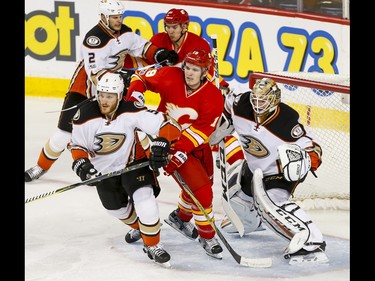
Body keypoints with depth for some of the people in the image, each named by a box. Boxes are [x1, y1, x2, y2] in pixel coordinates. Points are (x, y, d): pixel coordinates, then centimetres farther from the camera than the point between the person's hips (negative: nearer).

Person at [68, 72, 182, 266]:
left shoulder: (132, 112, -26)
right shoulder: (85, 116, -18)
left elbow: (166, 124, -27)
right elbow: (76, 144, -4)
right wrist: (81, 163, -21)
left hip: (133, 162, -3)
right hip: (103, 169, 3)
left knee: (145, 199, -22)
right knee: (117, 208, 17)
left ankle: (152, 246, -3)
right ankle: (138, 227, 50)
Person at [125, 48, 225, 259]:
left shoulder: (214, 97, -18)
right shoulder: (170, 77, -18)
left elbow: (199, 132, -24)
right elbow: (141, 77, -2)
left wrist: (176, 153, -32)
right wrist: (133, 100, -19)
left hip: (196, 146, 4)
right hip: (166, 140, -4)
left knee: (203, 184, 21)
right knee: (201, 191, -11)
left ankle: (181, 217, 51)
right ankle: (207, 236, 9)